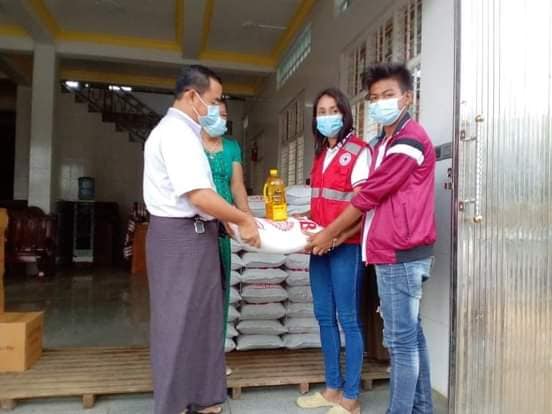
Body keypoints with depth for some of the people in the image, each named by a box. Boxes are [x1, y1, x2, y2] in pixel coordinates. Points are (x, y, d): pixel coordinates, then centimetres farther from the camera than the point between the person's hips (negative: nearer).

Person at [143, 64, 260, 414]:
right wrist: (244, 221, -13)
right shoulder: (176, 132, -16)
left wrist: (231, 221, 13)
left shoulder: (183, 131, 17)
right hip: (181, 236, -10)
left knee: (202, 319, 16)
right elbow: (200, 196, -25)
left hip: (194, 233, 10)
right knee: (178, 323, 2)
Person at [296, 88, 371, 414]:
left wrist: (336, 237, -20)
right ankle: (333, 388, 27)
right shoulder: (322, 153, 16)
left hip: (346, 246, -8)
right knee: (325, 317, 13)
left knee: (348, 319, 1)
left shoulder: (359, 151, -8)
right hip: (321, 246, 8)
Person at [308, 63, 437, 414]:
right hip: (398, 252, 10)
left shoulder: (409, 139, -12)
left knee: (400, 339, -2)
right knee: (411, 334, 16)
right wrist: (340, 235, 10)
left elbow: (370, 195, -13)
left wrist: (328, 235, -4)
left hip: (400, 253, -10)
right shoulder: (387, 142, 20)